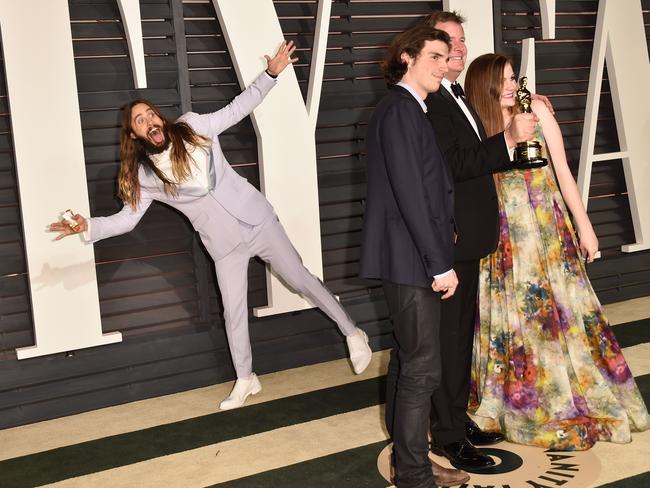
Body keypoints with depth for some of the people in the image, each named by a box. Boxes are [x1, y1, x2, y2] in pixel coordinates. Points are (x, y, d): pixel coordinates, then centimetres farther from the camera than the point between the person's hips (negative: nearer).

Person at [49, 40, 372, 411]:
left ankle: (352, 333, 26)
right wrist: (88, 226, -18)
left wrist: (271, 74, -8)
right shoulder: (145, 175, -4)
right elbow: (127, 218, -2)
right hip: (225, 244, 1)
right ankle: (246, 380, 27)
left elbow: (238, 109, 0)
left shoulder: (193, 127, -5)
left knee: (301, 279, 8)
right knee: (234, 312, 6)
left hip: (256, 219, -1)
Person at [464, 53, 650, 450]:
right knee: (515, 320, 6)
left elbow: (563, 171, 0)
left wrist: (584, 226, -1)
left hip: (548, 228, 1)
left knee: (565, 311, 6)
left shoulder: (536, 111, -2)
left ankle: (583, 401, 23)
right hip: (505, 236, 0)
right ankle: (531, 407, 22)